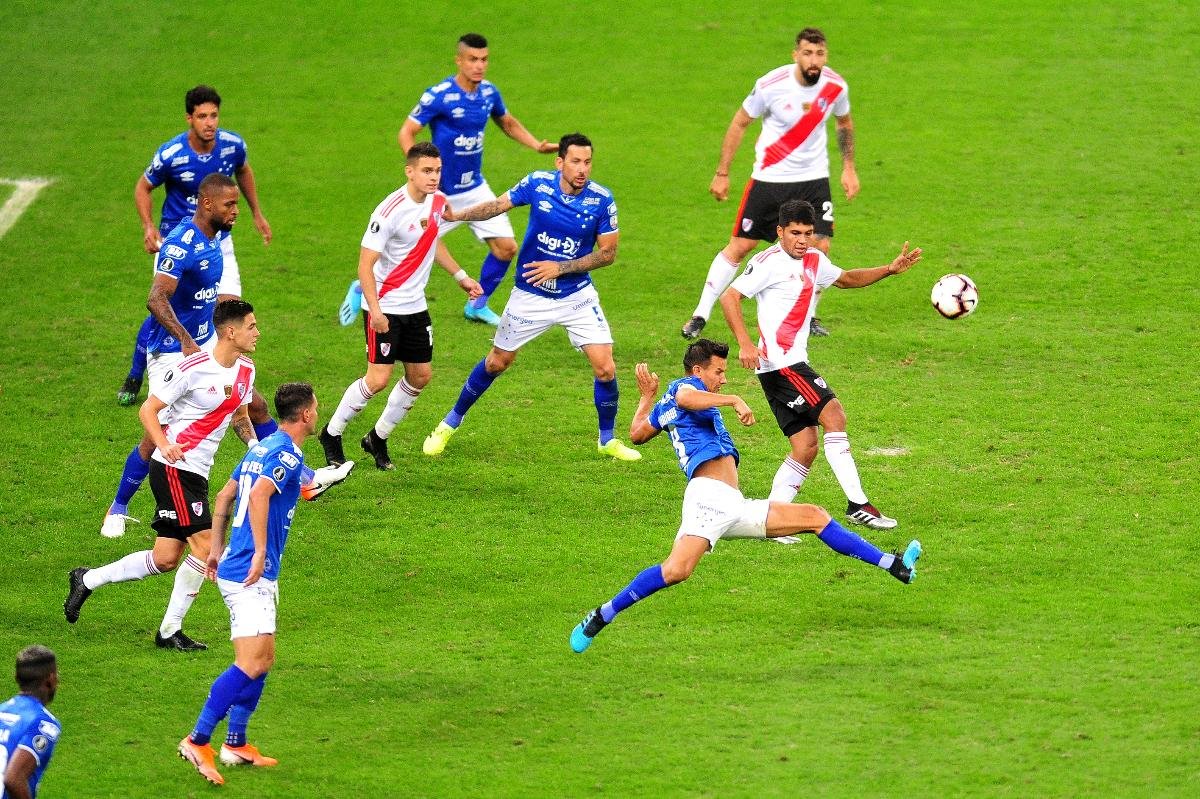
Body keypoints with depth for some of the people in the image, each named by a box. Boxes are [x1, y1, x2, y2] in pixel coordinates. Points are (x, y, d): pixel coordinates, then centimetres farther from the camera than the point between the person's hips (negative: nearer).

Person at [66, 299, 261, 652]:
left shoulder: (245, 370, 7)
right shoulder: (194, 368, -17)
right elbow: (148, 409, -12)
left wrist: (254, 444, 3)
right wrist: (164, 445, -30)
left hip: (197, 475, 8)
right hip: (174, 468, -8)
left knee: (165, 559, 7)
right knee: (204, 545, -15)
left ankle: (87, 580, 24)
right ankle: (170, 631, -4)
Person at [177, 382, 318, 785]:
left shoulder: (263, 449, 17)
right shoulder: (288, 454, -12)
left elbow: (225, 496, 23)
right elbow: (258, 495, -27)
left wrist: (217, 549, 28)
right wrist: (260, 553, -26)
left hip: (235, 568, 10)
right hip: (251, 575, -10)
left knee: (263, 660, 16)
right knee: (251, 664, -16)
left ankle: (236, 743, 20)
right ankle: (198, 741, -22)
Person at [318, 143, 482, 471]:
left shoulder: (438, 201, 1)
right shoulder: (390, 211, -23)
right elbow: (365, 265, -21)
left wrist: (460, 276, 21)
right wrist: (375, 310, -30)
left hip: (415, 306, 8)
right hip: (385, 307, -8)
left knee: (421, 375, 9)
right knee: (378, 378, -11)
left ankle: (378, 438, 25)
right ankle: (331, 435, 8)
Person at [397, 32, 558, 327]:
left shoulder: (489, 92, 0)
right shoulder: (439, 95, -19)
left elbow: (508, 123, 20)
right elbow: (406, 132, -17)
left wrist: (537, 145, 7)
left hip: (476, 189, 6)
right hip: (440, 192, -6)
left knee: (506, 247, 3)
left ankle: (478, 305, 23)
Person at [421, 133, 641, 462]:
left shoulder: (602, 200, -15)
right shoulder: (537, 184, -13)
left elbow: (608, 252, -10)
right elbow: (498, 206, 1)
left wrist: (561, 268, -18)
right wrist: (458, 215, -13)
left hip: (577, 296, 0)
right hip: (530, 295, 0)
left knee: (605, 368, -9)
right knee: (497, 362, 12)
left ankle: (608, 440, 14)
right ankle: (450, 424, 31)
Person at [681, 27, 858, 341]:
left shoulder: (835, 87, -9)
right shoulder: (771, 85, -18)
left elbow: (844, 123, 13)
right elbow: (739, 124, -4)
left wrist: (848, 167, 8)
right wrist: (722, 173, -3)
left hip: (814, 179, 2)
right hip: (769, 178, -2)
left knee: (820, 247, -9)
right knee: (740, 246, 1)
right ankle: (700, 316, 12)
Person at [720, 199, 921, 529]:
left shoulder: (815, 260, 17)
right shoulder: (770, 262, -9)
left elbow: (846, 279, 34)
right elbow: (729, 297, -13)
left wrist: (890, 269, 22)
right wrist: (745, 344, -22)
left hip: (794, 363, 10)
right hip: (780, 362, -10)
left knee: (806, 447, 4)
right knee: (833, 413, -17)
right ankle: (857, 504, -19)